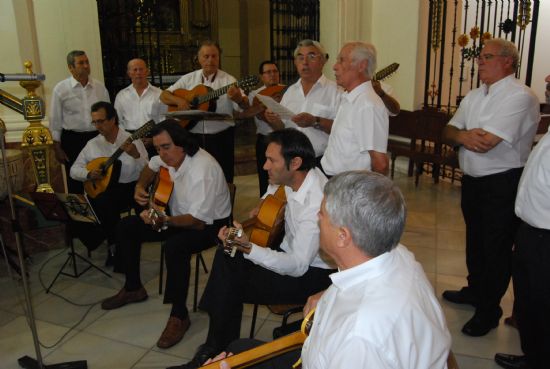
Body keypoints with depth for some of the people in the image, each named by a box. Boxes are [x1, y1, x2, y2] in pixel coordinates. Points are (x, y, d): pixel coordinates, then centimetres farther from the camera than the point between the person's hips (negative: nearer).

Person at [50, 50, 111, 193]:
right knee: (75, 183, 8)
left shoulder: (100, 87, 3)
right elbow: (55, 121, -1)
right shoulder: (60, 89, -4)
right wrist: (57, 148, -2)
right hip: (72, 140, -2)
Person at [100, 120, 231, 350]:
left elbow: (199, 221, -32)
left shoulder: (202, 170, -32)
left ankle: (179, 316, -19)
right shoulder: (171, 156, -7)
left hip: (210, 224, -9)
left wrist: (164, 221, -44)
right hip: (179, 215, 9)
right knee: (126, 227, 4)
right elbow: (152, 166, 20)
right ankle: (133, 289, 22)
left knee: (174, 247, -38)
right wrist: (140, 187, 2)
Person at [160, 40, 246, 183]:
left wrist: (239, 99, -38)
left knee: (223, 179, 2)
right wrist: (178, 100, -13)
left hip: (221, 137, -3)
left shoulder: (228, 80, -3)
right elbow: (163, 95, 8)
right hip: (193, 137, 3)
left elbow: (246, 107, -14)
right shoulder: (188, 79, 7)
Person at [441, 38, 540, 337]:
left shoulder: (519, 96, -18)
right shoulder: (474, 97, 9)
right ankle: (475, 290, 42)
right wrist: (463, 136, -18)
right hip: (472, 179, 8)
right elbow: (448, 133, 5)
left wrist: (461, 135, -8)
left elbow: (486, 142, -26)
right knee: (474, 240, 22)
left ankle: (488, 310, 22)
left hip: (502, 185, -8)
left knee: (495, 248, 5)